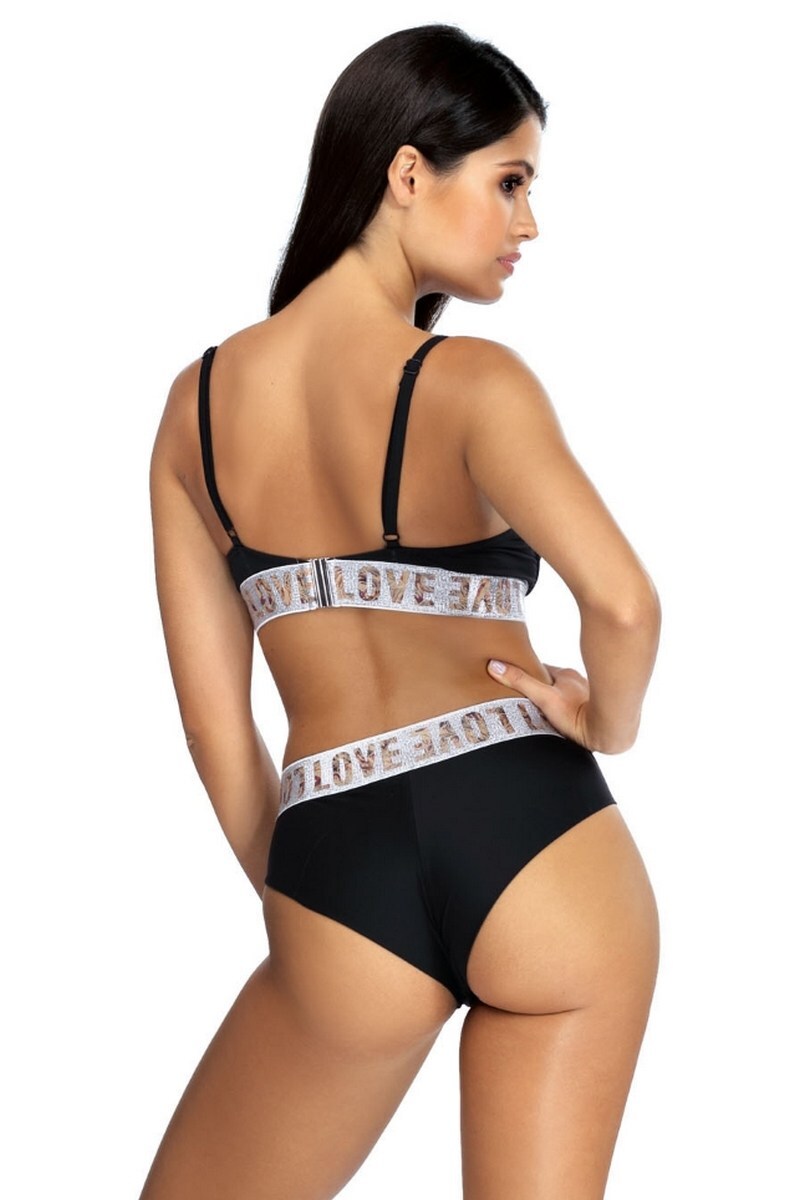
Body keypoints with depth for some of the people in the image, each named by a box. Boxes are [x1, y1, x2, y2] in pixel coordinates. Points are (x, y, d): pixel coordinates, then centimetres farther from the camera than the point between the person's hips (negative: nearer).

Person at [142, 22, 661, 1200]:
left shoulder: (201, 398, 6)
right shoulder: (471, 382, -7)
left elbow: (213, 718, 8)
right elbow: (622, 601, -25)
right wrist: (610, 725, -4)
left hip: (343, 876, 2)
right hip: (537, 842, -2)